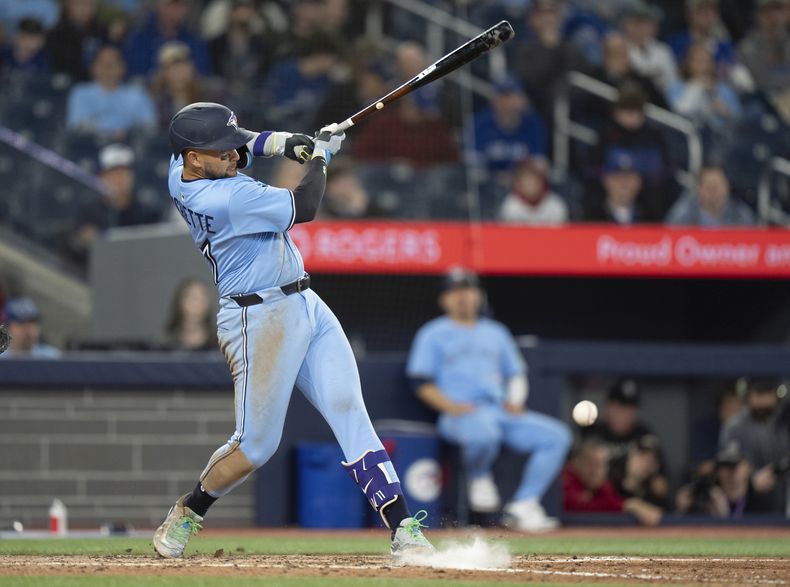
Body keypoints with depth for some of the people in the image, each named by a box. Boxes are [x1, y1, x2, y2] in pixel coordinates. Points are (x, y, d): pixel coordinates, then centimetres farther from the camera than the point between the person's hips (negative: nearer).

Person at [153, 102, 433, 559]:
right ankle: (188, 513, 25)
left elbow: (239, 142, 21)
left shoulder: (183, 170, 3)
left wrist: (283, 143, 0)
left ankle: (403, 528, -13)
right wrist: (321, 152, -4)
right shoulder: (226, 198, -24)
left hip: (307, 307, 9)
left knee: (350, 413, -5)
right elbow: (304, 208, -21)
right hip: (261, 319, -9)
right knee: (257, 445, 0)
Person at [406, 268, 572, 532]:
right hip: (459, 416, -6)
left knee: (557, 435, -15)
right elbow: (422, 383, 1)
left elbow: (516, 373, 26)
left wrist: (515, 400, 4)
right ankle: (479, 478, -7)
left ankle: (522, 506, -18)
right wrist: (451, 406, -15)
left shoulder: (495, 332, 25)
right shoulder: (433, 334, 9)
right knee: (484, 433, -42)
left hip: (501, 411, 6)